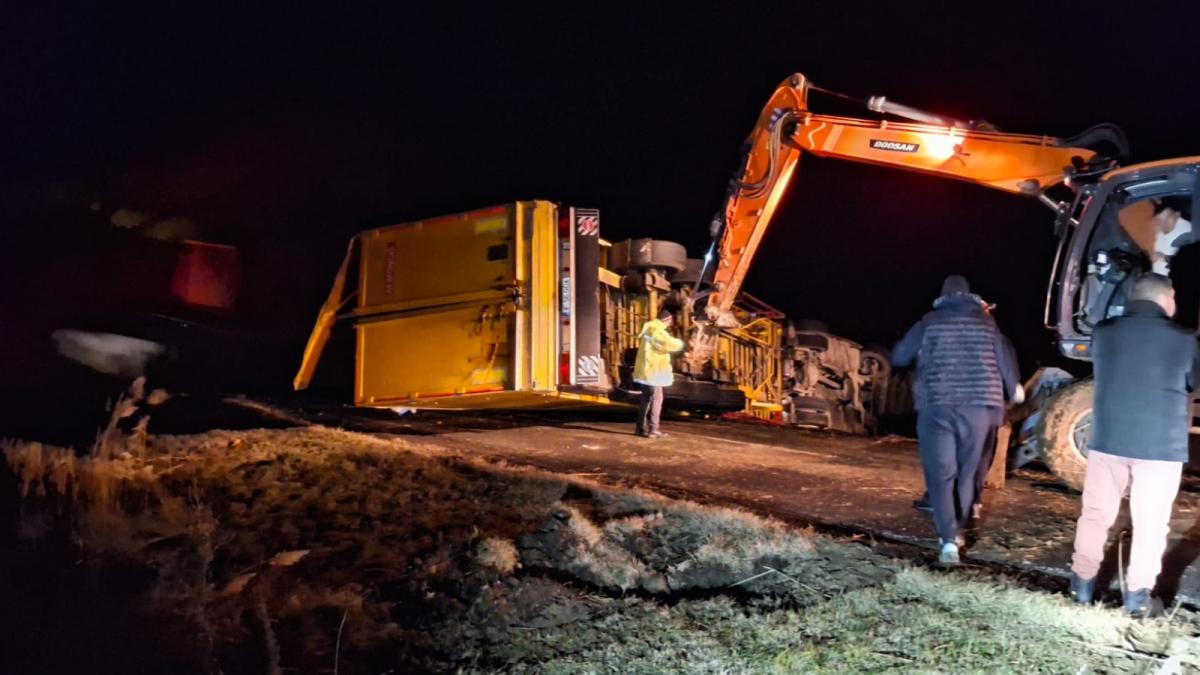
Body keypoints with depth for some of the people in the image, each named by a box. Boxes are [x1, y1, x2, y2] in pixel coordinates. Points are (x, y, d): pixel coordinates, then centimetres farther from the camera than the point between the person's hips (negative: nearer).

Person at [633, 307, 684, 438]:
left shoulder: (649, 329, 15)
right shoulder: (657, 332, -18)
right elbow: (670, 344, -27)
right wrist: (680, 343, -6)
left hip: (646, 370, 10)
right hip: (652, 371, -10)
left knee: (646, 399, 16)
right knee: (656, 399, -7)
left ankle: (641, 428, 20)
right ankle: (653, 430, -7)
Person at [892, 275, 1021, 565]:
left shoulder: (930, 322, 4)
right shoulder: (986, 322, 9)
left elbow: (899, 357, 9)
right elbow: (1005, 361, 15)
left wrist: (918, 353, 32)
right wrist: (1012, 391, 35)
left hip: (937, 406, -2)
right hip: (978, 406, 2)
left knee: (941, 475, 0)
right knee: (966, 473, 17)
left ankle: (948, 540, -13)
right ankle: (954, 532, 27)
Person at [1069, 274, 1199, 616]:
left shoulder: (1102, 332, 1)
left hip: (1108, 439, 2)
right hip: (1161, 445, -2)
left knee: (1095, 514, 13)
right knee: (1150, 523, 7)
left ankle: (1082, 583, 20)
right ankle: (1137, 593, 11)